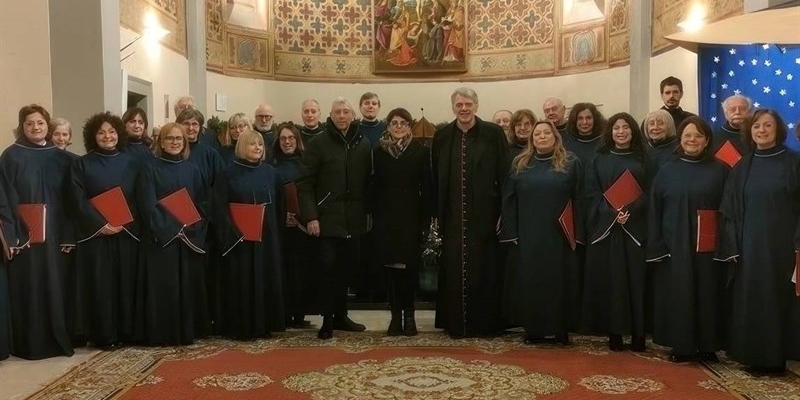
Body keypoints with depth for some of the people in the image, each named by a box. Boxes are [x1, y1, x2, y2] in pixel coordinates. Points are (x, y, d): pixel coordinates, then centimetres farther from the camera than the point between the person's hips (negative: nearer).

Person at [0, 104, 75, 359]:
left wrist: (69, 235, 1)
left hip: (54, 233, 3)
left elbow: (69, 199, 8)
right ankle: (30, 343, 9)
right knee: (28, 287, 0)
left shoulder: (60, 158, 9)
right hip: (23, 234, -3)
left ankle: (58, 338, 17)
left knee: (55, 285, 6)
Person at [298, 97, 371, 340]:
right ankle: (327, 320, 7)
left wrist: (369, 212, 8)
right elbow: (306, 184, -6)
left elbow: (368, 182, 12)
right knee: (328, 267, -2)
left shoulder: (364, 144, 8)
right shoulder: (318, 144, -2)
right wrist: (310, 216, -13)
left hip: (353, 219, 4)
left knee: (345, 268, 10)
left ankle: (341, 315, 22)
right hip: (327, 218, -3)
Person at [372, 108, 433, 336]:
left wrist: (426, 216, -6)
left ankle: (409, 314, 11)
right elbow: (375, 186, 5)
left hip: (411, 216, -1)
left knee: (410, 266, -1)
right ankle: (396, 315, 11)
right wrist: (374, 215, -1)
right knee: (390, 266, 3)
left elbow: (427, 187, 0)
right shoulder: (379, 152, 7)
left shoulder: (421, 152, 3)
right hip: (386, 217, 2)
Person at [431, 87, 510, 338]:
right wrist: (438, 214, 4)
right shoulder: (442, 136, 6)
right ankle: (456, 323, 18)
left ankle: (485, 323, 17)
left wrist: (503, 212, -6)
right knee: (453, 270, 6)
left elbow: (505, 175, -2)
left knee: (485, 269, 4)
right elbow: (435, 179, 7)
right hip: (453, 216, 2)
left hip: (484, 214, -2)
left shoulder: (493, 134, -1)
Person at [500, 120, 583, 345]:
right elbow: (509, 199, 7)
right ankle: (533, 330, 14)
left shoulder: (571, 163, 4)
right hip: (528, 234, 2)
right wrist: (511, 232, -2)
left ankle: (561, 330, 13)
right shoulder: (520, 164, 8)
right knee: (530, 281, 5)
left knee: (559, 280, 3)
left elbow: (578, 199, 1)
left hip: (559, 235, -1)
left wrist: (577, 232, -7)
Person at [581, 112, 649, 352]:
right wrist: (612, 213, -15)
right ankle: (614, 333, 6)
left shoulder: (642, 159, 8)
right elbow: (592, 192, 1)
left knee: (635, 278, -2)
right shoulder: (599, 160, 8)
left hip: (635, 227, 0)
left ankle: (637, 334, 5)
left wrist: (631, 212, -15)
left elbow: (649, 192, 1)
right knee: (609, 279, -1)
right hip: (605, 226, 0)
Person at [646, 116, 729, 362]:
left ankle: (706, 345, 16)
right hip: (674, 244, 1)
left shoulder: (718, 171, 4)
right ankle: (680, 345, 14)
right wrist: (655, 247, -4)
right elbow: (655, 211, 3)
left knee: (706, 294, 5)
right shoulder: (667, 171, 5)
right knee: (677, 294, 3)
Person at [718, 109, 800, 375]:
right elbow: (730, 210, 7)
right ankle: (755, 355, 15)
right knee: (750, 299, 5)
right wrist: (732, 246, -1)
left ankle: (777, 357, 13)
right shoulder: (742, 167, 8)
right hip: (749, 244, 3)